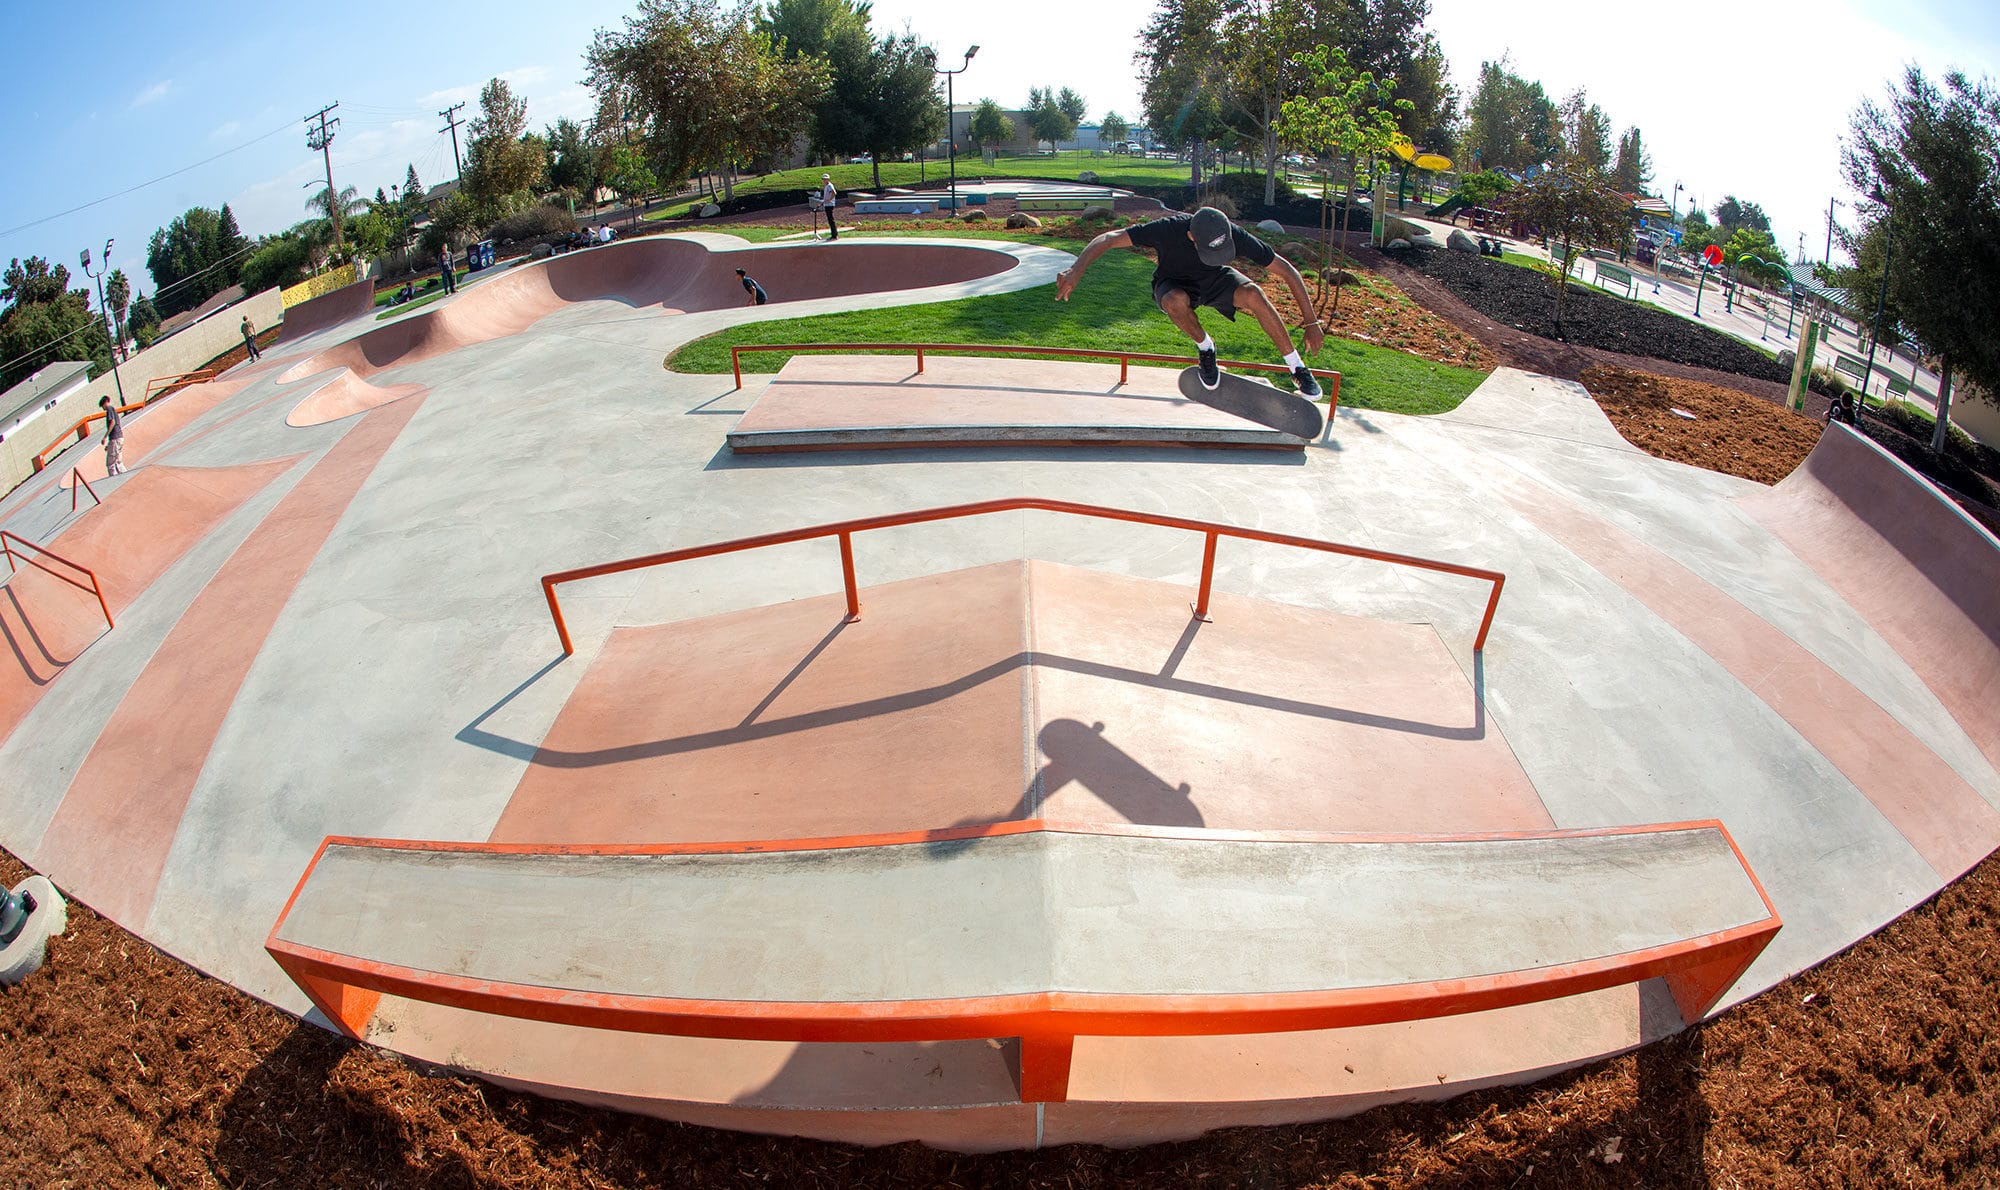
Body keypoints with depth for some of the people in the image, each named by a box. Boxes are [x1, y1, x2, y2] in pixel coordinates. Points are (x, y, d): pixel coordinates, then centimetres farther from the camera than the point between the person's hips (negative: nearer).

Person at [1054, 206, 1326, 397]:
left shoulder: (1234, 236, -30)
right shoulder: (1169, 230, -35)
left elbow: (1288, 271, -22)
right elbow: (1109, 239, -33)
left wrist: (1312, 323, -23)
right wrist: (1076, 270, -47)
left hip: (1216, 279, 1)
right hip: (1174, 284, -1)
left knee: (1253, 294, -32)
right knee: (1176, 302, -40)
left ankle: (1298, 369, -16)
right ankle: (1204, 347, -7)